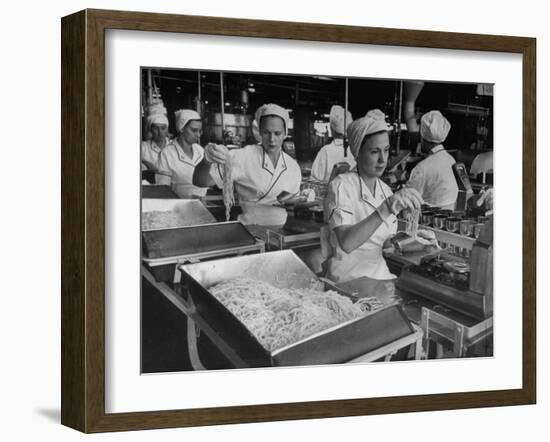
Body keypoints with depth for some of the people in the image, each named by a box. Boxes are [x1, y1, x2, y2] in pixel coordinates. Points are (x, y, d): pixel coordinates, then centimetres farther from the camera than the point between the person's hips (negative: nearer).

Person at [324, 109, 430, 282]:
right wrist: (386, 208, -36)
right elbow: (346, 243, -28)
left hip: (380, 274, 7)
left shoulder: (385, 190, 8)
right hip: (349, 280, -7)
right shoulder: (341, 186, -12)